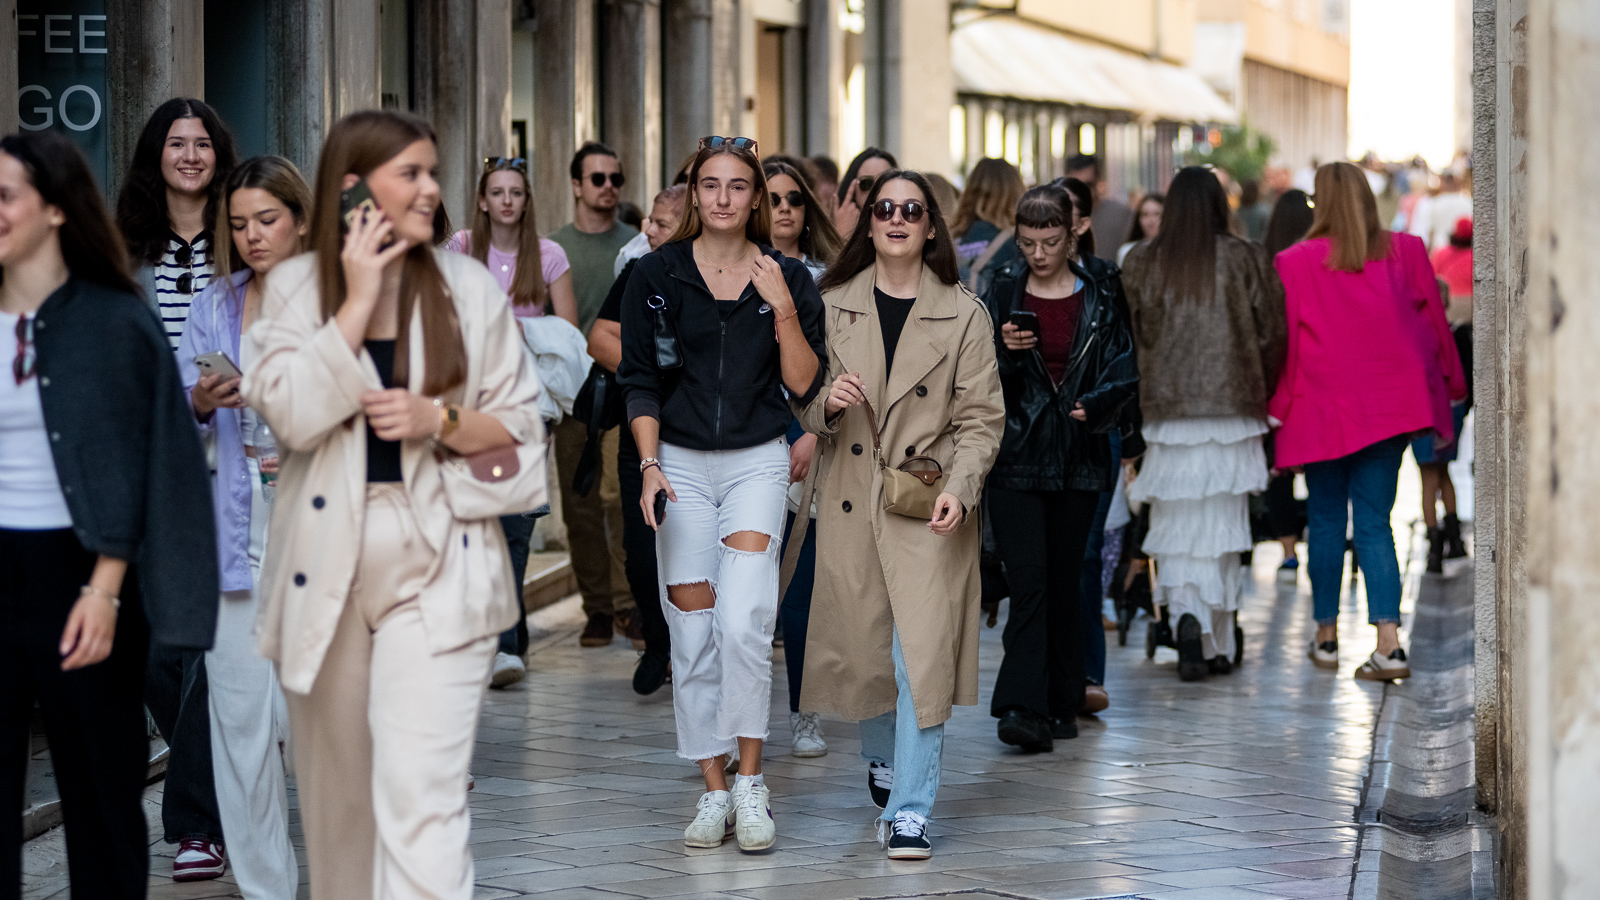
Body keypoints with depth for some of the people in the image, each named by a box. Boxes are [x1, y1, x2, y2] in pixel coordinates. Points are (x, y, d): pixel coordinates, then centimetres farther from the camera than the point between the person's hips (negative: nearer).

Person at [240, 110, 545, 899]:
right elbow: (292, 414, -11)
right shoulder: (296, 286, 4)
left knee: (421, 799, -13)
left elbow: (518, 424, 6)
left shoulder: (469, 286, 3)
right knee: (339, 787, 12)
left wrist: (439, 420, -12)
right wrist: (358, 300, -11)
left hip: (435, 565, -2)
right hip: (327, 563, 2)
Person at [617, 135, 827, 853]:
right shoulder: (658, 274, 3)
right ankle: (714, 791, 9)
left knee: (742, 622, -17)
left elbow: (804, 387, -1)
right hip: (681, 464, 1)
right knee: (693, 637, 1)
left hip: (757, 463, -1)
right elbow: (640, 380, 4)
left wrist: (785, 310, -13)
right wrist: (650, 464, -8)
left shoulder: (786, 278, 3)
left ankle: (750, 781, -4)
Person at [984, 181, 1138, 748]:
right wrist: (1005, 351, -16)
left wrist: (1096, 404, -13)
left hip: (1079, 457, 1)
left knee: (1064, 581, 7)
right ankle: (1023, 708, -15)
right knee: (1028, 579, -11)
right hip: (1016, 457, -1)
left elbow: (1125, 370, 4)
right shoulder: (1004, 291, 3)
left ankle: (1060, 705, 17)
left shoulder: (1102, 292, 3)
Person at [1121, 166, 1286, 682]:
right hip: (1231, 411, 0)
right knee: (1222, 531, 8)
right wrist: (1259, 396, 13)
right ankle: (1218, 646, 11)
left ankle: (1186, 618, -17)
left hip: (1167, 412, 0)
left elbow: (1130, 338, 3)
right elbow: (1271, 334, 0)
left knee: (1176, 530, 7)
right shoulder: (1245, 260, -1)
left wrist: (1136, 406, 14)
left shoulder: (1142, 264, 1)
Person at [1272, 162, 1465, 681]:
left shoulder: (1295, 264, -6)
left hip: (1323, 406, -2)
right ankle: (1389, 643, -10)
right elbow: (1432, 321, 8)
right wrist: (1447, 386, 20)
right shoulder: (1406, 252, 0)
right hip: (1390, 402, 2)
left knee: (1326, 520, 12)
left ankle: (1327, 635, 20)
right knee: (1373, 521, 3)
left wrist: (1275, 407, 8)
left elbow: (1283, 339, -1)